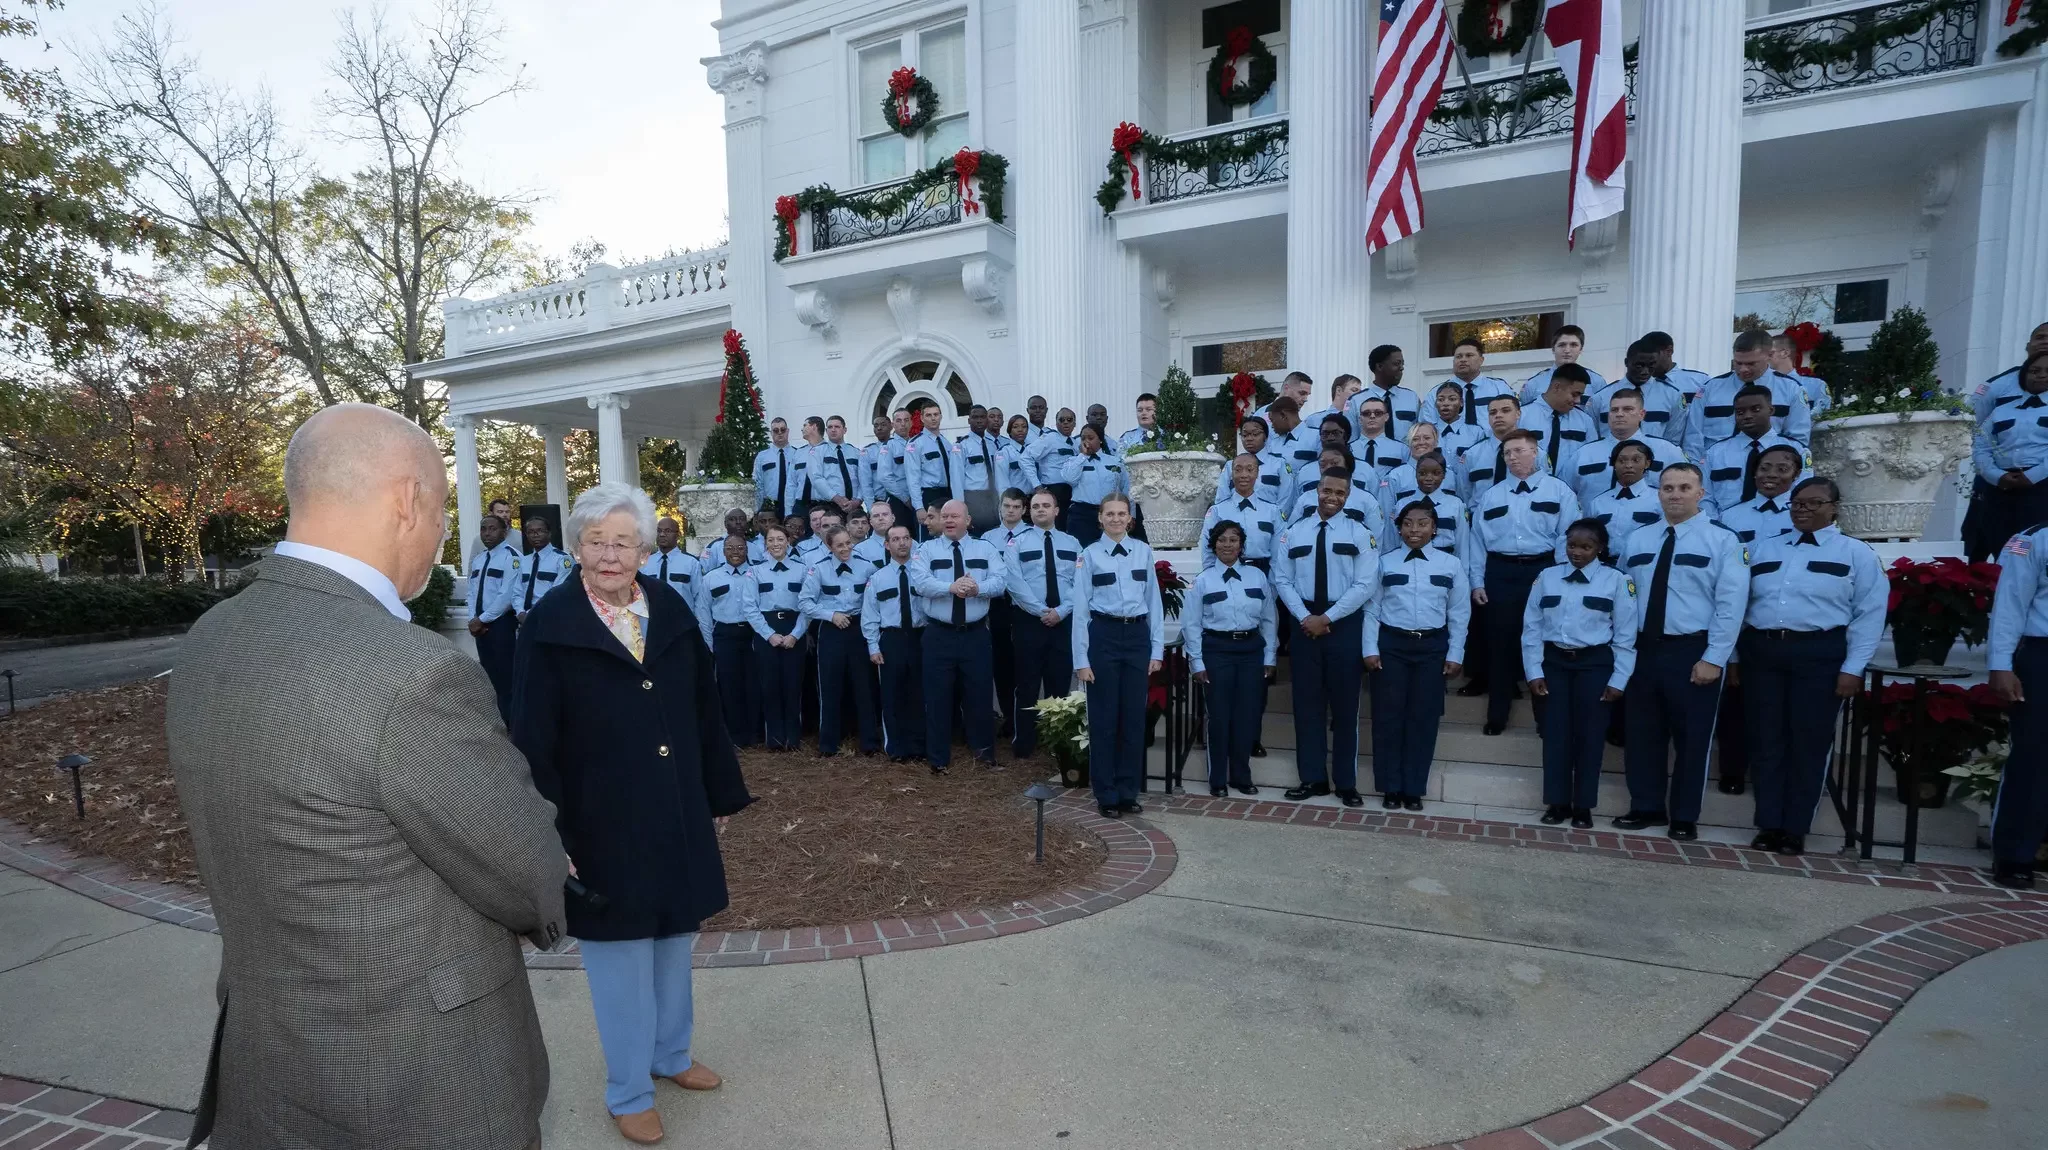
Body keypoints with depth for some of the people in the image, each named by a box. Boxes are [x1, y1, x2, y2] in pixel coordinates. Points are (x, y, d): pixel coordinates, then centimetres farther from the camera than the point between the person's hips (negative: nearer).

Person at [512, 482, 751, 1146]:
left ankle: (671, 1054, 43)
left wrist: (722, 795, 9)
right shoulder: (549, 628, -11)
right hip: (602, 824, -4)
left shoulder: (672, 612, -1)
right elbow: (534, 742, -10)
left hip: (677, 816, 4)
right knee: (621, 958, 11)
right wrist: (552, 834, -14)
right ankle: (628, 1091, 33)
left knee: (673, 941, 20)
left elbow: (704, 711, 5)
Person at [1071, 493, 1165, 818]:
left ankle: (1128, 793, 24)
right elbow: (1081, 609, -3)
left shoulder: (1143, 551, 6)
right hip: (1103, 636, -2)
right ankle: (1106, 795, 18)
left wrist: (1157, 649, 2)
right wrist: (1081, 659, -6)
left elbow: (1154, 601, 6)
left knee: (1134, 718, 9)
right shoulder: (1089, 554, -1)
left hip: (1138, 636, 3)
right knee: (1104, 718, 5)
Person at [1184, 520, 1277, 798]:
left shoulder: (1257, 576, 4)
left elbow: (1269, 619, 7)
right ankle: (1218, 780, 19)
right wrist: (1197, 663, -4)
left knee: (1247, 715, 8)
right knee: (1220, 716, 4)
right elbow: (1191, 624, -1)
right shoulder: (1203, 580, -1)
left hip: (1251, 649, 2)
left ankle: (1242, 776, 26)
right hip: (1217, 650, -2)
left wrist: (1270, 657, 5)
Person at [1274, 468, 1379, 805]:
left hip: (1344, 624, -2)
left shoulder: (1360, 534, -1)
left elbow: (1364, 586, -8)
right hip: (1304, 623, 2)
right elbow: (1282, 580, 2)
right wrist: (1304, 616, -11)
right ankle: (1313, 778, 18)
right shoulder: (1293, 532, 5)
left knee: (1345, 704, 6)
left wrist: (1327, 618, -14)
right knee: (1307, 702, 7)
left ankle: (1346, 782, 17)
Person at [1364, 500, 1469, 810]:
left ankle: (1414, 789, 18)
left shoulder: (1451, 564, 3)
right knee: (1388, 716, 2)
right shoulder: (1384, 562, 2)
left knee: (1423, 718, 5)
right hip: (1391, 644, 0)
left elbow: (1459, 613, 5)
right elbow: (1371, 609, 1)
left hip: (1432, 647, 1)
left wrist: (1454, 654, 1)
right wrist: (1371, 649, -4)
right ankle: (1390, 787, 15)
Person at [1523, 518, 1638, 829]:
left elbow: (1625, 635, 0)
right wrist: (1534, 671, -1)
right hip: (1553, 661, 1)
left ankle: (1583, 806, 20)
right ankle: (1557, 802, 18)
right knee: (1555, 734, 5)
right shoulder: (1547, 577, 2)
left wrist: (1618, 679, -4)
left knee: (1589, 735, 6)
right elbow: (1532, 627, 3)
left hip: (1594, 663, -1)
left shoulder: (1616, 581, -2)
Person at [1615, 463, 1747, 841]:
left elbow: (1731, 604, -9)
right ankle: (1647, 808, 25)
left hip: (1693, 652, -3)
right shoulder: (1636, 541, 9)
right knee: (1643, 733, 11)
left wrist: (1713, 658, -14)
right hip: (1643, 649, 4)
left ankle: (1684, 818, 21)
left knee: (1692, 737, 7)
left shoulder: (1722, 540, -4)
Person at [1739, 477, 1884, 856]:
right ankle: (1769, 825, 14)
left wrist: (1852, 668, -9)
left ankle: (1795, 830, 14)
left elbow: (1870, 614, -1)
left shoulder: (1856, 553, 5)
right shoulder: (1764, 549, 14)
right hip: (1760, 651, 3)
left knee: (1809, 744, 3)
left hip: (1819, 654, -3)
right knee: (1765, 742, 5)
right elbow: (1741, 604, 12)